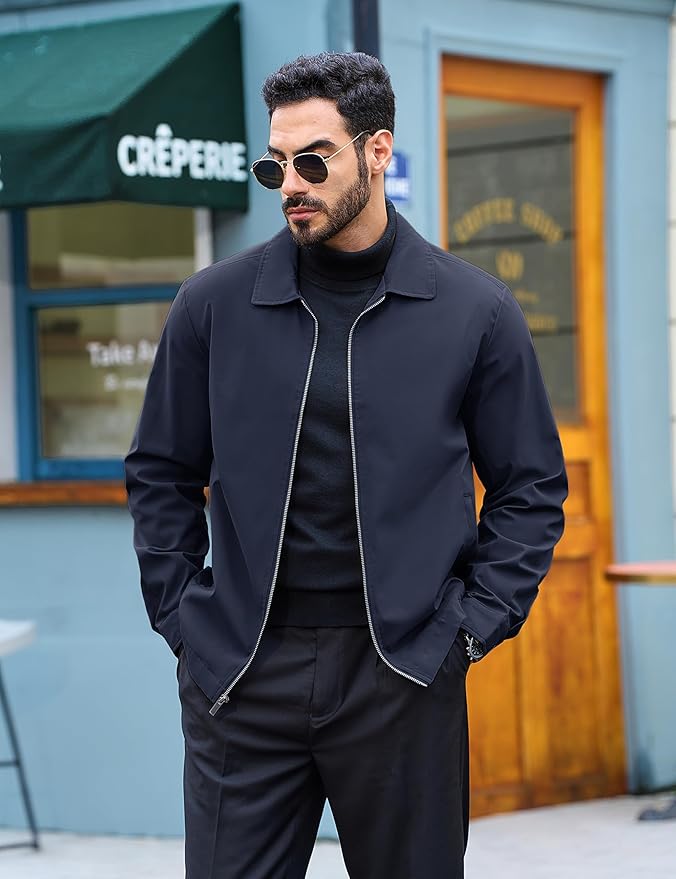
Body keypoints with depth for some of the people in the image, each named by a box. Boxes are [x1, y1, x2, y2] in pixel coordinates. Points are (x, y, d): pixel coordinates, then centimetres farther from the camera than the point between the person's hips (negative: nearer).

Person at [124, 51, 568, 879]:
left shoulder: (474, 311, 2)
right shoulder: (213, 305, 4)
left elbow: (531, 488, 8)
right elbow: (161, 474, 13)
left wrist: (472, 623, -2)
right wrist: (181, 615, 4)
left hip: (403, 672, -1)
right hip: (242, 674, 1)